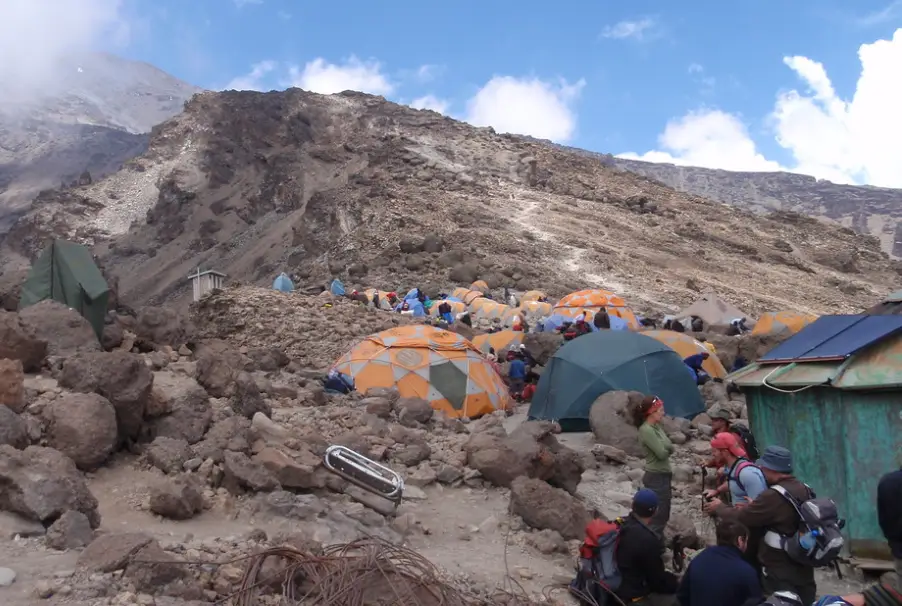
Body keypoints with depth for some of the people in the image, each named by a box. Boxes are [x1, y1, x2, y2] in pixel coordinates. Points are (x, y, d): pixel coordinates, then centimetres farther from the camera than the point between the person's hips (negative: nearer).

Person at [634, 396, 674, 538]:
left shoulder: (657, 427, 10)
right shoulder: (646, 430, -20)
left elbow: (670, 449, 13)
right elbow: (661, 453, -21)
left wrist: (665, 448, -6)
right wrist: (666, 449, -2)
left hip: (663, 475, 10)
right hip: (656, 477, -10)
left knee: (663, 515, 17)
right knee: (657, 517, -4)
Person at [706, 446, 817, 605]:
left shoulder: (774, 496, -24)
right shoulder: (804, 489, 3)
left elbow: (740, 518, -14)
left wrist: (719, 507, 3)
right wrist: (751, 507, 10)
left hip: (781, 575, -8)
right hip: (804, 571, 8)